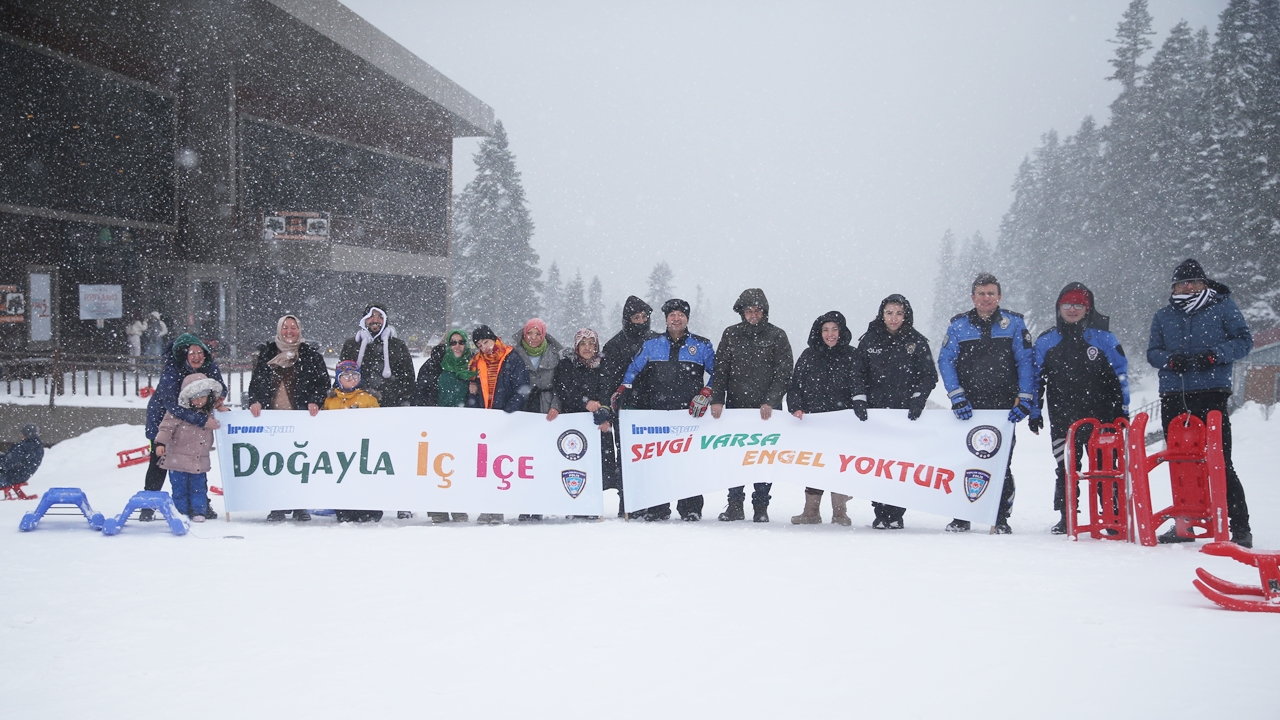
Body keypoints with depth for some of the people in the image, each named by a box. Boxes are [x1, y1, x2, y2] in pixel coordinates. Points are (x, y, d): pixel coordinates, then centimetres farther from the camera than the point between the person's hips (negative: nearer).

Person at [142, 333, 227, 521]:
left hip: (194, 418, 4)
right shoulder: (171, 372, -33)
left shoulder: (210, 367, -18)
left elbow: (221, 388, -2)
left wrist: (219, 402, -26)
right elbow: (173, 406, -39)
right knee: (159, 460, -4)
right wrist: (202, 420, -44)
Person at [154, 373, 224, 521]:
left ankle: (199, 512, 11)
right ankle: (182, 513, 12)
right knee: (180, 488, 3)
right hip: (178, 459, -4)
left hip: (200, 461, 4)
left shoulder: (209, 412, 9)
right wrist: (160, 442, -24)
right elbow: (167, 426, -12)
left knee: (199, 487, 5)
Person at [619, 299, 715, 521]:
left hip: (690, 415, -2)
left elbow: (717, 373, 12)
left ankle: (691, 508, 2)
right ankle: (657, 507, 5)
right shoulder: (651, 345, 14)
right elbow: (634, 369, 18)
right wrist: (622, 391, 6)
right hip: (656, 413, 2)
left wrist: (705, 395, 0)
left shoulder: (702, 346, 10)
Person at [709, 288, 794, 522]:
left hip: (767, 409, -2)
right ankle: (735, 505, 9)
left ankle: (761, 506, 8)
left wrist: (770, 402, -11)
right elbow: (721, 369, 7)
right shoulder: (731, 335, 8)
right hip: (736, 406, 2)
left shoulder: (777, 336, 2)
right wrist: (717, 399, -5)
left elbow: (784, 372, -2)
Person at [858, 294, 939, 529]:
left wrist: (917, 401, -7)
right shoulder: (869, 340, 8)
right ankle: (880, 512, 3)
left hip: (906, 413, -1)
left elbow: (929, 376, 5)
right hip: (875, 411, 1)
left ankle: (895, 514, -1)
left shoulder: (917, 342, 3)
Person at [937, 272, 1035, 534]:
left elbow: (1026, 363, 2)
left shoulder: (1014, 324, 4)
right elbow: (945, 361, 2)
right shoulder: (958, 326, 6)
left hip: (1003, 408, -1)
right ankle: (961, 517, 9)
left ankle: (1001, 519, 7)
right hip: (968, 408, 1)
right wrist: (957, 396, -9)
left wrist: (1025, 400, -8)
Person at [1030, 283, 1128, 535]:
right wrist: (1034, 412, 11)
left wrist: (1122, 411, 1)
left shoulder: (1103, 338, 2)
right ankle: (1066, 517, 10)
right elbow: (1036, 378, 13)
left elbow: (1120, 375, 4)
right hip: (1062, 420, 2)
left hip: (1100, 417, -2)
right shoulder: (1046, 341, 8)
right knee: (1066, 469, 2)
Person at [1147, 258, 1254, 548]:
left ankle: (1240, 527, -8)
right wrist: (1170, 359, -10)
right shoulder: (1163, 316, 15)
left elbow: (1244, 341, 1)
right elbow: (1152, 352, 12)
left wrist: (1214, 355, -15)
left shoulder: (1223, 307, 5)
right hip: (1173, 398, 4)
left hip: (1211, 396, -4)